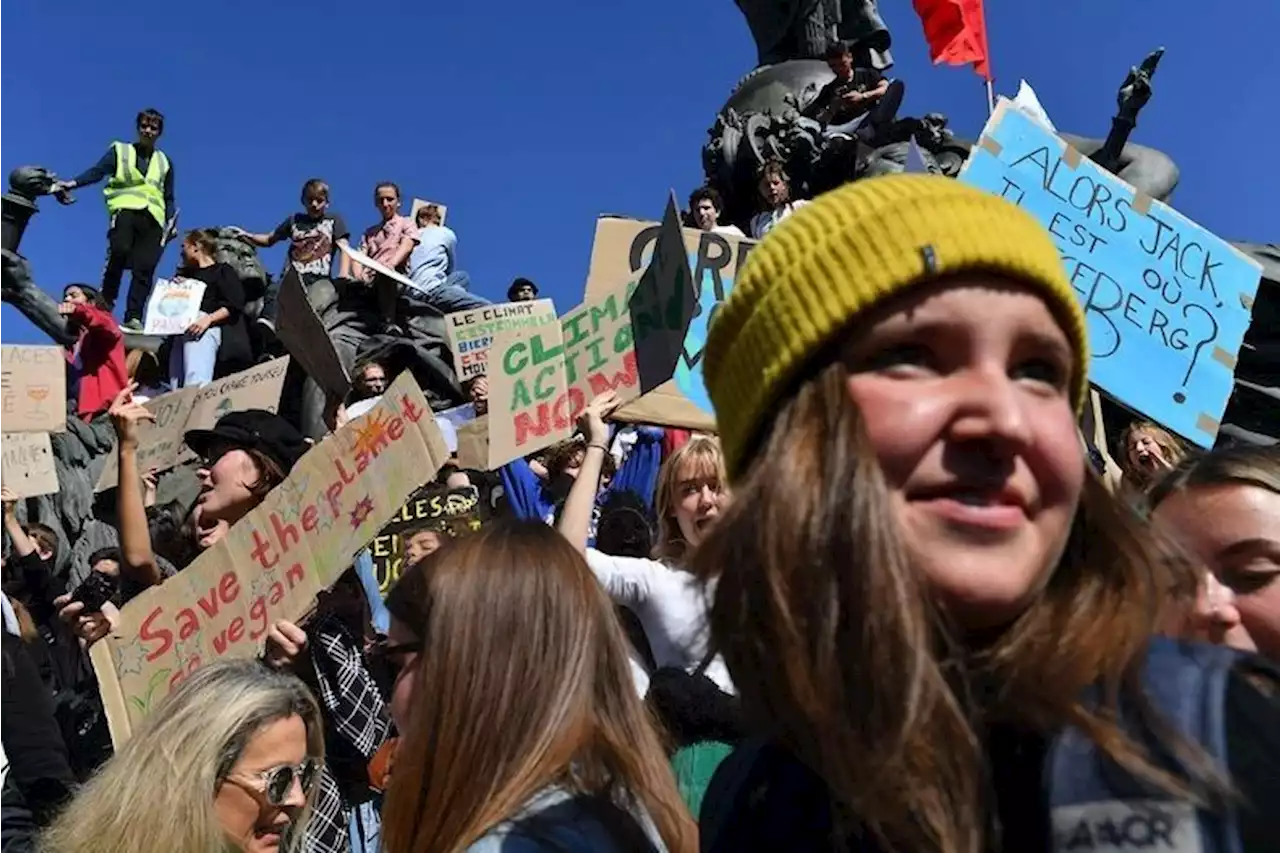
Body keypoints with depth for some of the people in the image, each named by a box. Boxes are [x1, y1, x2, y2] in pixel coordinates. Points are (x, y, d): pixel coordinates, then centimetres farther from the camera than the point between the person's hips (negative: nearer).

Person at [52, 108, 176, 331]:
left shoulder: (164, 162, 24)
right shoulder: (120, 151, 16)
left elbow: (168, 198, 23)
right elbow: (97, 172, 0)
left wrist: (171, 223, 6)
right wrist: (71, 183, -18)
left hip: (153, 218, 2)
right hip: (125, 211, -2)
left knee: (145, 268, -12)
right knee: (119, 252, -27)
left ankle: (133, 317, -17)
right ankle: (105, 304, -16)